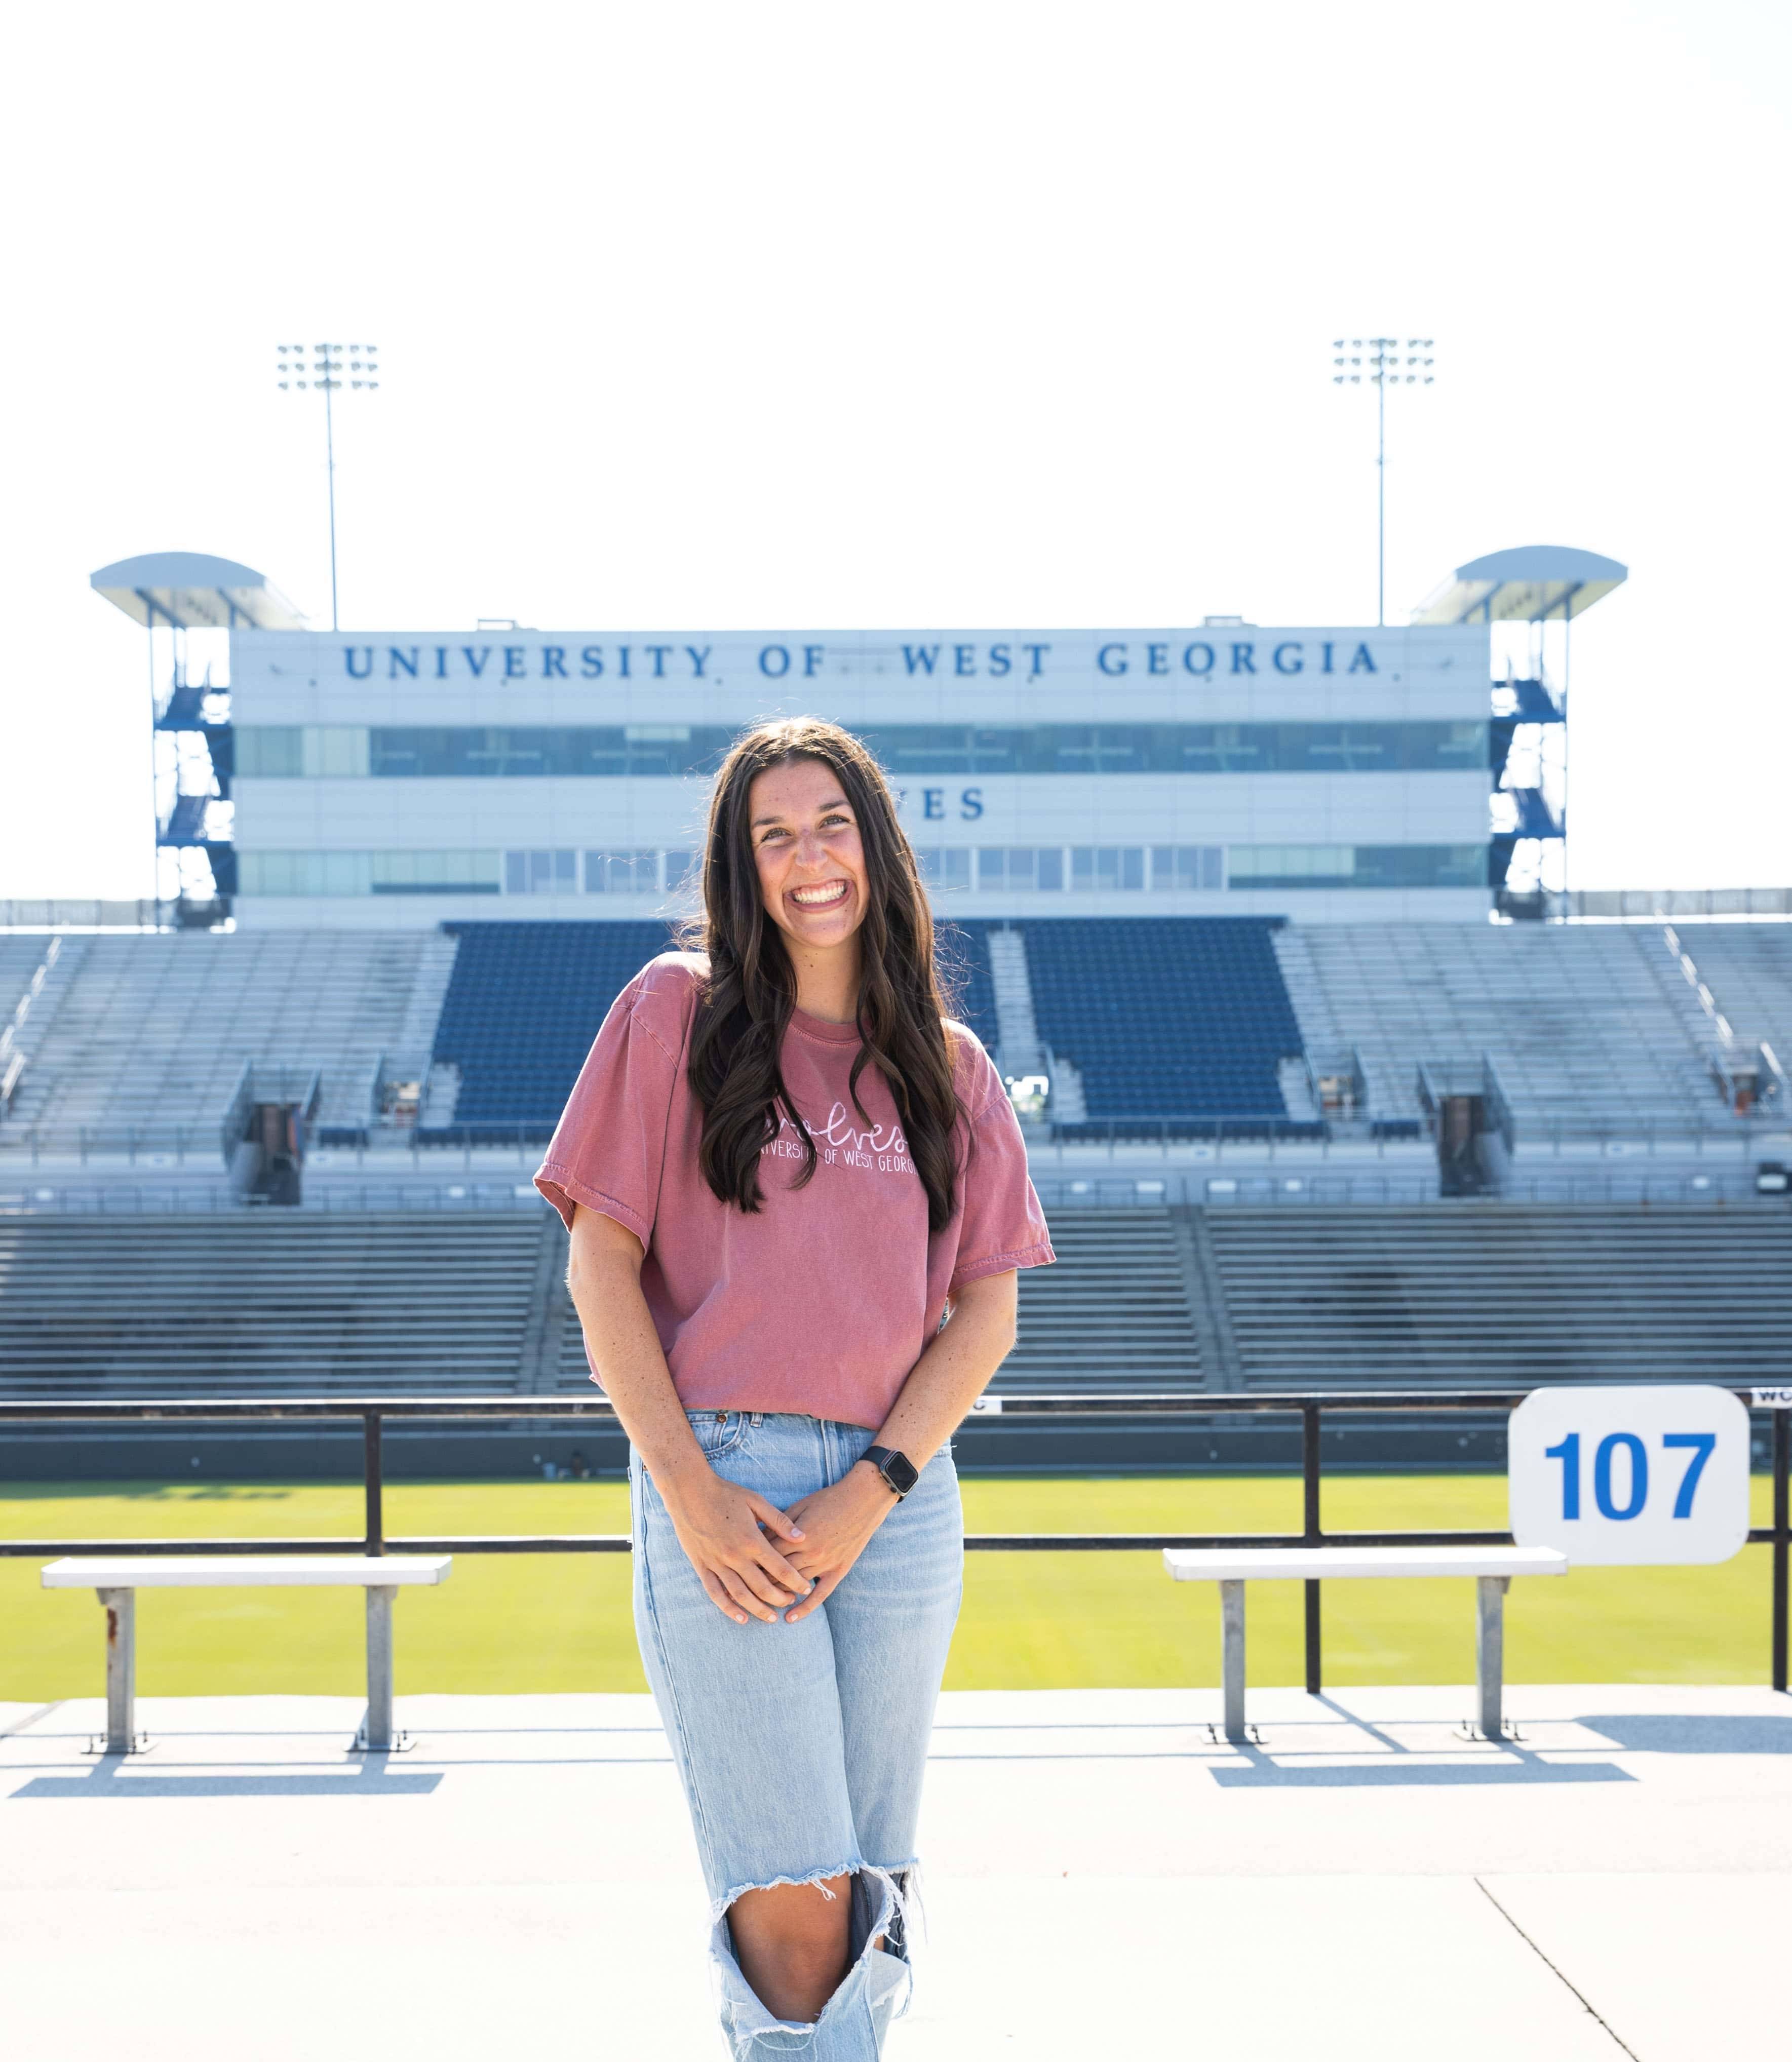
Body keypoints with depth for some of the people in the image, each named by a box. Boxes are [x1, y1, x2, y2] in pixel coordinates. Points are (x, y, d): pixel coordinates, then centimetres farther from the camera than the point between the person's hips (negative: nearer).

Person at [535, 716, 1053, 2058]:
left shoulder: (949, 1066, 12)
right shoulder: (678, 1013, 5)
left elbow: (987, 1310, 7)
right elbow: (601, 1261, 1)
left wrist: (868, 1496, -7)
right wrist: (690, 1492, -9)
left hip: (899, 1490, 3)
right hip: (719, 1482, -3)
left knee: (866, 1901, 7)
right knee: (793, 1902, -12)